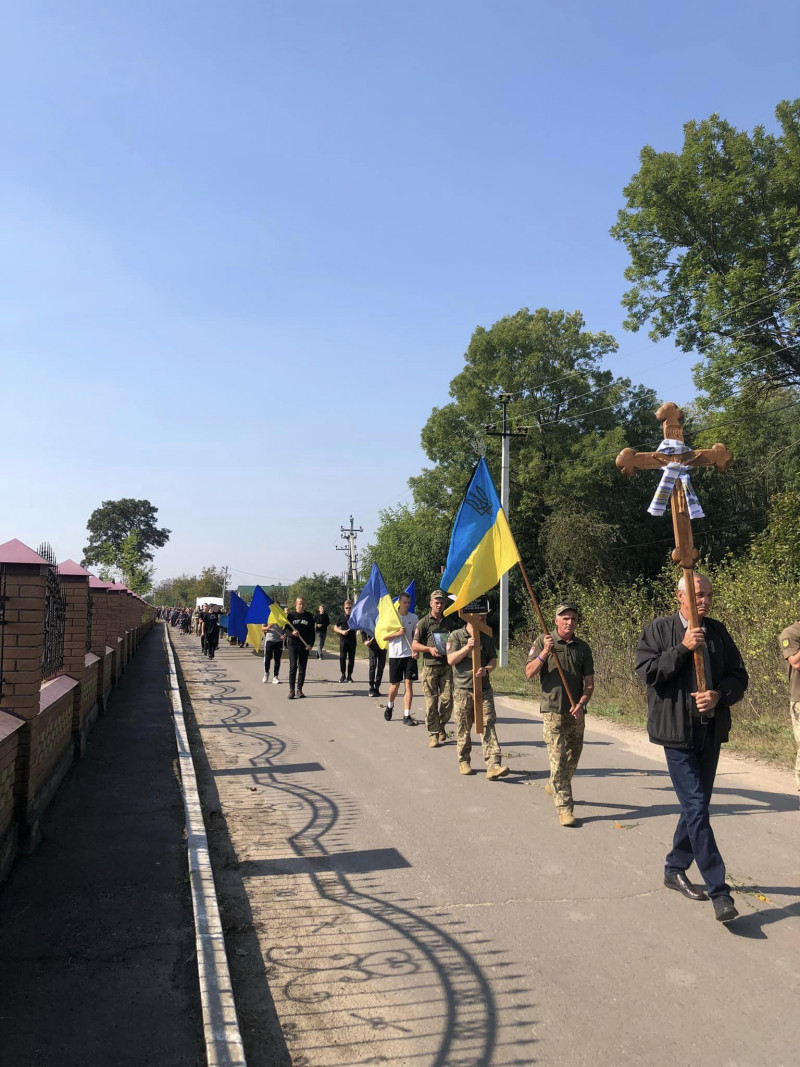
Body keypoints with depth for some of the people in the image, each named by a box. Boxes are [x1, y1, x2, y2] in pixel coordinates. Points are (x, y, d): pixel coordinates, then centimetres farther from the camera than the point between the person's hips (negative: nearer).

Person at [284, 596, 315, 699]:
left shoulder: (309, 616, 7)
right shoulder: (291, 615, 4)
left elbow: (312, 631, 7)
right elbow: (285, 629, 5)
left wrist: (310, 644, -4)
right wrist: (291, 633, -17)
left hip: (305, 645, 2)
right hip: (293, 644, -2)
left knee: (302, 667, 4)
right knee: (293, 666, -6)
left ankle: (299, 689, 11)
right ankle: (291, 690, -3)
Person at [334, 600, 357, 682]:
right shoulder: (342, 617, 3)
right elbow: (335, 628, 6)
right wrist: (341, 631, -11)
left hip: (352, 639, 1)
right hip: (343, 639, -1)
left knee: (351, 658, 3)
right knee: (342, 657, -3)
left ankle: (349, 676, 11)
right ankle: (343, 675, 9)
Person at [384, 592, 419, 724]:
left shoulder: (414, 618, 6)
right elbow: (384, 636, -1)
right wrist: (398, 633, -15)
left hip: (410, 655, 2)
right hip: (395, 655, -2)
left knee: (409, 684, -4)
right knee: (395, 685, 6)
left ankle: (407, 716, -1)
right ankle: (389, 706, 36)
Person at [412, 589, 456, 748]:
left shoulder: (450, 622, 13)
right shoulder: (424, 622, 0)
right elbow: (414, 645, -1)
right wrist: (429, 649, -16)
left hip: (447, 665, 3)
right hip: (430, 666, -3)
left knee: (447, 699, -1)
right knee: (431, 702, -1)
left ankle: (441, 726, 24)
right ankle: (433, 734, 8)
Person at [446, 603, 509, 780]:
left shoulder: (486, 638, 9)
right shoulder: (456, 636, -1)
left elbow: (493, 660, 10)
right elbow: (451, 660, -9)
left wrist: (486, 669, -11)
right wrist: (467, 648, -20)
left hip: (484, 689, 2)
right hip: (462, 690, -2)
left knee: (488, 725, -8)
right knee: (463, 729, 7)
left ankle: (493, 765, -13)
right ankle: (463, 762, 24)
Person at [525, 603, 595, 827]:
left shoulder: (582, 647, 6)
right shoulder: (543, 641, -2)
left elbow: (589, 683, 5)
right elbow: (529, 673, -6)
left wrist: (581, 704, -12)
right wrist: (544, 653, -19)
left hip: (576, 712, 4)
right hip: (552, 710, -4)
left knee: (573, 757, 16)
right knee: (558, 760, -8)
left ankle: (554, 786, 41)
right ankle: (564, 807, -4)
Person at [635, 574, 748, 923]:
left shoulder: (718, 632, 9)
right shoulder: (658, 630, -4)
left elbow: (739, 675, 8)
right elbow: (646, 671, -14)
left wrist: (719, 694, -12)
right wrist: (682, 648, -20)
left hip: (712, 730, 6)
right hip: (677, 731, -5)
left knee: (695, 806, 14)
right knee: (696, 808, -8)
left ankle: (675, 869, 31)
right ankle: (719, 890, -2)